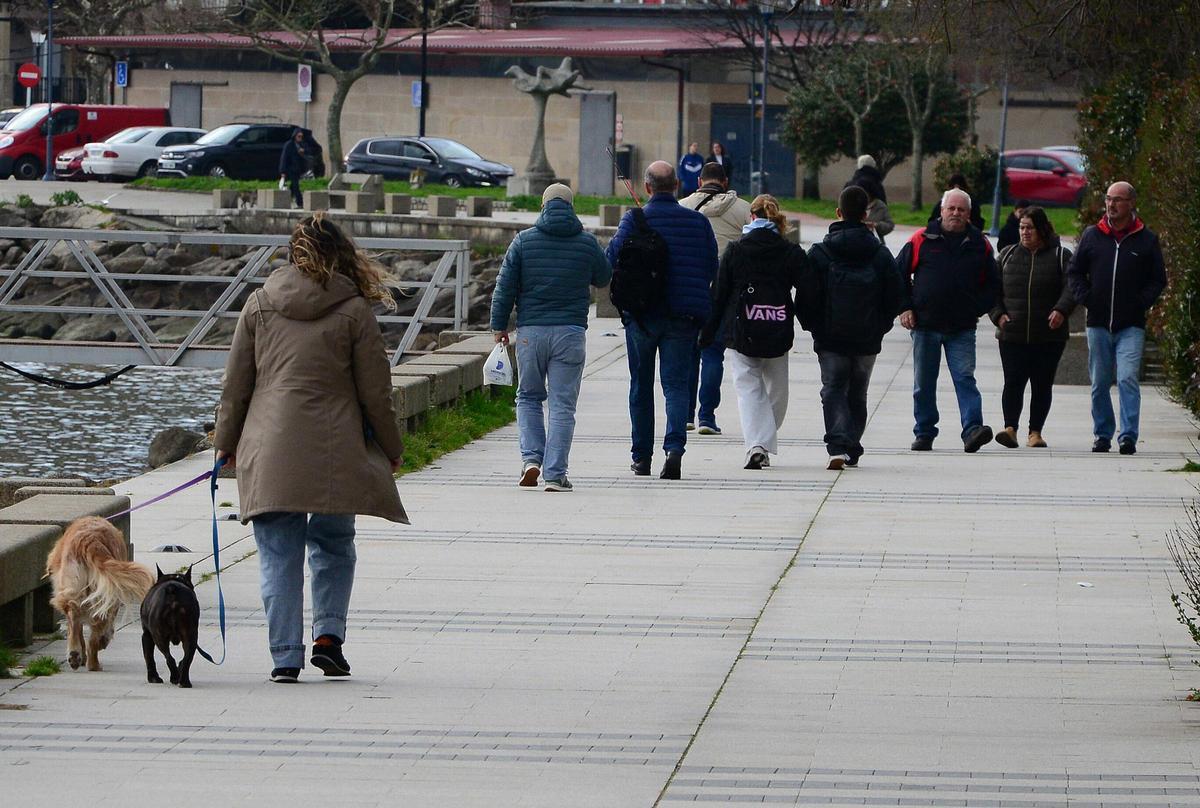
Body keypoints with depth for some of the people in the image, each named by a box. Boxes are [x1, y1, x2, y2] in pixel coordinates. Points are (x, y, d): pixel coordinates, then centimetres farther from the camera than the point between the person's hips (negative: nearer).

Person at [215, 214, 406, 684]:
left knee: (279, 556, 4)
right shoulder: (353, 310, -2)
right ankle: (328, 634, 1)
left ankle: (286, 656, 1)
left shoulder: (260, 304, 4)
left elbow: (236, 384, 7)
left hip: (268, 450, 1)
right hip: (334, 451, -1)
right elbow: (374, 390, 1)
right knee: (334, 547, 16)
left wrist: (226, 443, 18)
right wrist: (391, 449, 14)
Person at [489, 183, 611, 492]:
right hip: (570, 331, 0)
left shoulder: (524, 240, 0)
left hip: (530, 330, 0)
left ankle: (531, 458, 0)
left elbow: (505, 287, 0)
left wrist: (499, 326, 8)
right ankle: (555, 474, -2)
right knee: (562, 404, 2)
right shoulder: (587, 243, 1)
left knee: (528, 397, 16)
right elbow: (604, 278, 17)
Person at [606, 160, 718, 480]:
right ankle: (675, 447, -20)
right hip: (683, 317, 1)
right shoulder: (698, 221, 0)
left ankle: (641, 456, 16)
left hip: (641, 313, -1)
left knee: (641, 386, 12)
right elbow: (712, 269, 5)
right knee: (676, 384, 1)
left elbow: (611, 259, -11)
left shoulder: (634, 220, -7)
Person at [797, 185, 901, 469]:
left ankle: (837, 447, -19)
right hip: (867, 339, 2)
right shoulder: (881, 255, -1)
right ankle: (852, 450, 20)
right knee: (857, 395, 16)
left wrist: (814, 328, 8)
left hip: (830, 339, -2)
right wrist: (879, 328, 14)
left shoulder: (819, 253, -7)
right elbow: (893, 299, 2)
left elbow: (805, 299, -6)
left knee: (833, 391, 0)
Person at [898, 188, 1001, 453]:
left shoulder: (979, 244, 5)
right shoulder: (922, 240, 1)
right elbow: (898, 274, 8)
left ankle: (973, 429, -21)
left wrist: (977, 309, 1)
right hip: (925, 325, 0)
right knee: (924, 383, 7)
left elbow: (992, 285, 14)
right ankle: (924, 433, 17)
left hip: (962, 329, 0)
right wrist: (904, 308, 1)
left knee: (965, 378, -12)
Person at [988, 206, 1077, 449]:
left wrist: (1061, 310, -23)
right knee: (1013, 382, -10)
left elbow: (1070, 287, -6)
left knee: (1042, 384, 4)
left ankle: (1035, 432, 11)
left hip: (1049, 336, -1)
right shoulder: (1007, 255, 12)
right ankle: (1010, 427, -16)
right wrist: (998, 314, -3)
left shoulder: (1060, 256, 5)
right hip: (1012, 335, 1)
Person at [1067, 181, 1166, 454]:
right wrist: (1085, 298, -1)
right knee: (1099, 383, 8)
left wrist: (1141, 303, -7)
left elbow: (1158, 280, 7)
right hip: (1098, 323, 3)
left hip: (1131, 326, -3)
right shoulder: (1092, 236, 7)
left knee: (1127, 378, -15)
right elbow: (1074, 272, 14)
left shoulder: (1146, 240, 2)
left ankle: (1128, 436, -15)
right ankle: (1103, 435, 20)